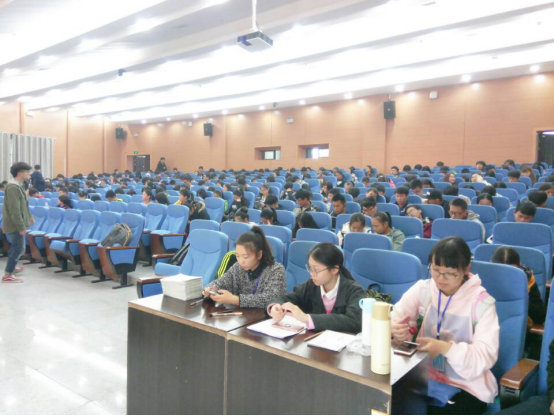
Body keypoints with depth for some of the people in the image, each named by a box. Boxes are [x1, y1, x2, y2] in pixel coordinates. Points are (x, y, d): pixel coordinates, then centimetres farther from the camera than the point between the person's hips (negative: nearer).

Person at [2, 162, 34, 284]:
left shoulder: (19, 185, 9)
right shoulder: (13, 187, -23)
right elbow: (14, 210, -26)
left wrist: (29, 216, 25)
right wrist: (21, 227, -25)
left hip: (15, 224, 10)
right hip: (15, 225, -10)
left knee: (15, 247, 23)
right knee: (19, 249, -5)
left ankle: (12, 267, 38)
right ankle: (7, 275, 2)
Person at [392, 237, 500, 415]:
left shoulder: (481, 302, -9)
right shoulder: (422, 289, -1)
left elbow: (486, 355, -15)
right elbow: (393, 319, -5)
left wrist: (445, 348, -32)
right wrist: (394, 329, -30)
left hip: (466, 387, -2)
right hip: (422, 377, 2)